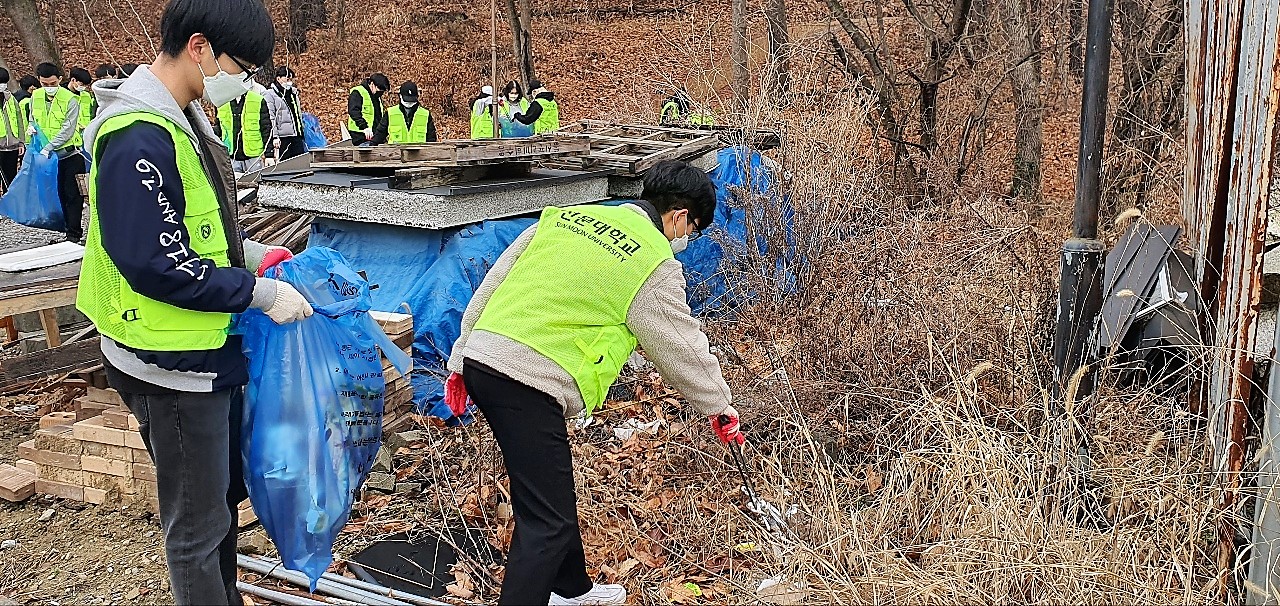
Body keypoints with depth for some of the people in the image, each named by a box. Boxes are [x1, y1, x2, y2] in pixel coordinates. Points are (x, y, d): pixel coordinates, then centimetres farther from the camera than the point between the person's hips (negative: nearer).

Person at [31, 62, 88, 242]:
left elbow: (67, 130, -18)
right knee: (58, 194, 10)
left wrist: (48, 147, -24)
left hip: (70, 154, -5)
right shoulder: (35, 97, 5)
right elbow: (33, 121, 19)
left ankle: (74, 232, 2)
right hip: (48, 156, 5)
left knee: (73, 195, -3)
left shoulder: (70, 99, -13)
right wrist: (32, 129, -4)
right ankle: (66, 227, 19)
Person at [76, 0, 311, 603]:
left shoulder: (183, 122, 7)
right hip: (172, 362, -10)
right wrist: (260, 293, -20)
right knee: (197, 523, 6)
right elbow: (155, 265, -26)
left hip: (210, 351, 10)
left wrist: (254, 255, 5)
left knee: (225, 494, 22)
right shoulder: (139, 139, -23)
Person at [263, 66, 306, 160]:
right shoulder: (270, 94, -3)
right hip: (283, 138, -7)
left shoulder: (293, 93, 18)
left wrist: (302, 134, 22)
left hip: (297, 136, 7)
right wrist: (275, 137, -17)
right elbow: (271, 118, -10)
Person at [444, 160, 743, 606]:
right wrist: (719, 406, 22)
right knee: (548, 522, -2)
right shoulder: (654, 265, -3)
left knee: (553, 489, 25)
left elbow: (492, 283, 16)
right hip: (528, 383, -9)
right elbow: (684, 348, 6)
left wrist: (462, 359, 21)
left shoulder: (567, 216, 16)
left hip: (479, 359, 9)